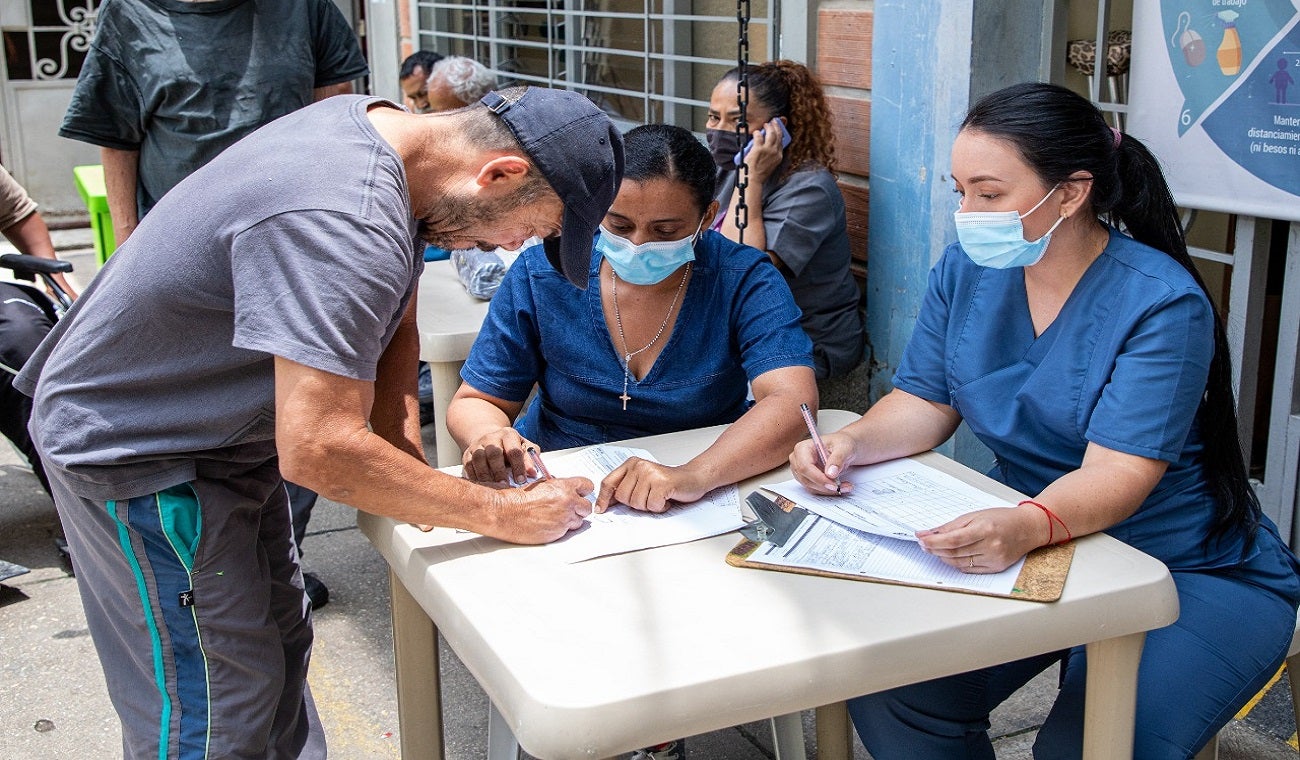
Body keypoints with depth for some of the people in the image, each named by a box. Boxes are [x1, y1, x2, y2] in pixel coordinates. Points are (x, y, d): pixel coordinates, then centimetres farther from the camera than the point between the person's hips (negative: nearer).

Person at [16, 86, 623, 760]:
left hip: (223, 429, 10)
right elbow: (318, 449, -39)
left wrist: (403, 442, -7)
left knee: (279, 638, 19)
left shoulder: (385, 122, -4)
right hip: (132, 449, -10)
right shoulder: (344, 225, -36)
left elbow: (393, 316, 7)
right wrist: (504, 515, -30)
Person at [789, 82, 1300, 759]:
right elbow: (926, 403, 1)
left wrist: (1025, 526, -48)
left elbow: (1117, 472, -27)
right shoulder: (966, 269, -1)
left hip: (1193, 574, -5)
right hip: (1030, 549, 5)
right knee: (889, 694, -15)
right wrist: (850, 443, -20)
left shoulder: (1162, 304, -20)